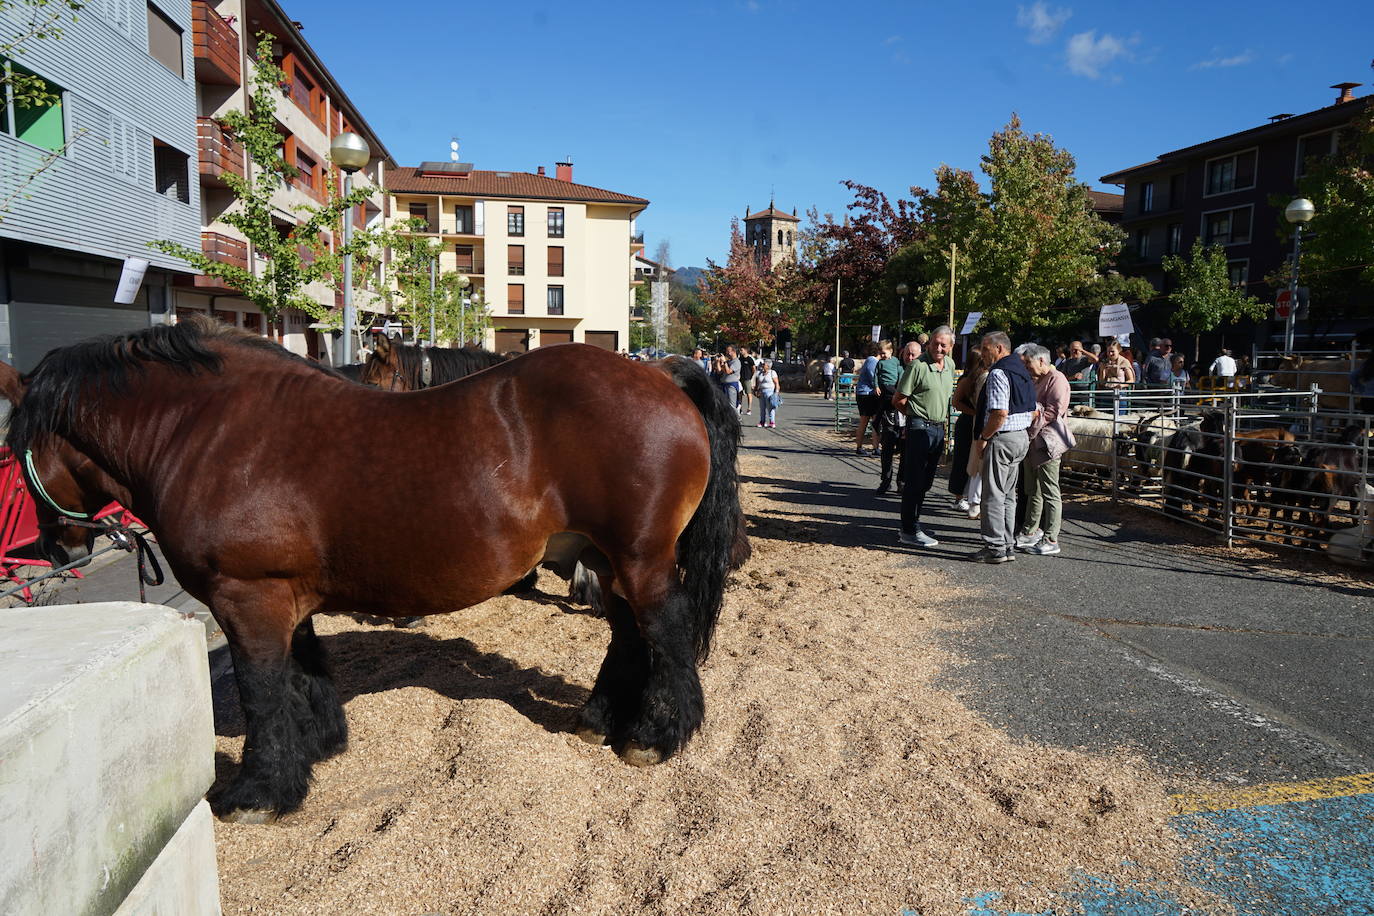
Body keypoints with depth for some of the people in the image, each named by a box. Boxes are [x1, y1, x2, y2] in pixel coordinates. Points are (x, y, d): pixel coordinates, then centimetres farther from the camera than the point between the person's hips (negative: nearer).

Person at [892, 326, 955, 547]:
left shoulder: (950, 364, 11)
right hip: (920, 428, -8)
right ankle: (910, 531, 1)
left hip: (939, 429, 8)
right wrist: (917, 414, 1)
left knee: (925, 482, 13)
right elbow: (898, 400, -10)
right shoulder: (918, 366, -13)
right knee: (914, 482, -5)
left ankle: (909, 527, 22)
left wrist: (944, 414, 16)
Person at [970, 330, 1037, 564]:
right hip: (1021, 437, 10)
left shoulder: (998, 373, -15)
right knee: (1008, 495, 15)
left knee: (993, 495, -3)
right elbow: (1033, 413, 17)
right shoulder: (1022, 372, 16)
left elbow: (1000, 413, -24)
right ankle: (1008, 546, 20)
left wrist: (982, 439, -14)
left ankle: (995, 548, 0)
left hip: (1001, 439, -10)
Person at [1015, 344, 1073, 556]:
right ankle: (1029, 532, 23)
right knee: (1033, 490, 15)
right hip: (1033, 441, 10)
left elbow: (1053, 411, -17)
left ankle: (1051, 540, -3)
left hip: (1047, 443, -10)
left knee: (1050, 492, -6)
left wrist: (1032, 429, -15)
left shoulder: (1056, 380, -9)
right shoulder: (1037, 380, 20)